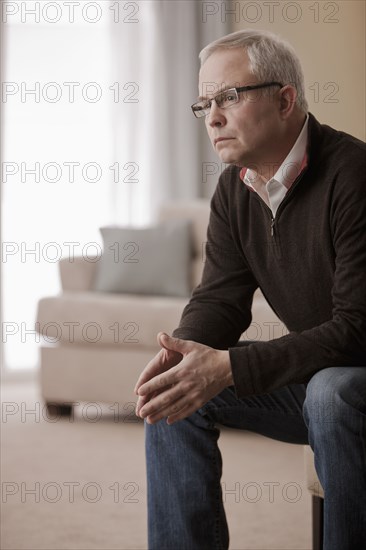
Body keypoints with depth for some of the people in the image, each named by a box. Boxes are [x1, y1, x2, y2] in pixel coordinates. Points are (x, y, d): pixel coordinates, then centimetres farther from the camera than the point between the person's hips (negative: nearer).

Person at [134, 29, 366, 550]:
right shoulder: (234, 190, 3)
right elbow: (219, 298, 3)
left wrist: (229, 368, -33)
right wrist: (182, 351, -22)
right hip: (310, 373, 8)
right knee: (174, 389, -5)